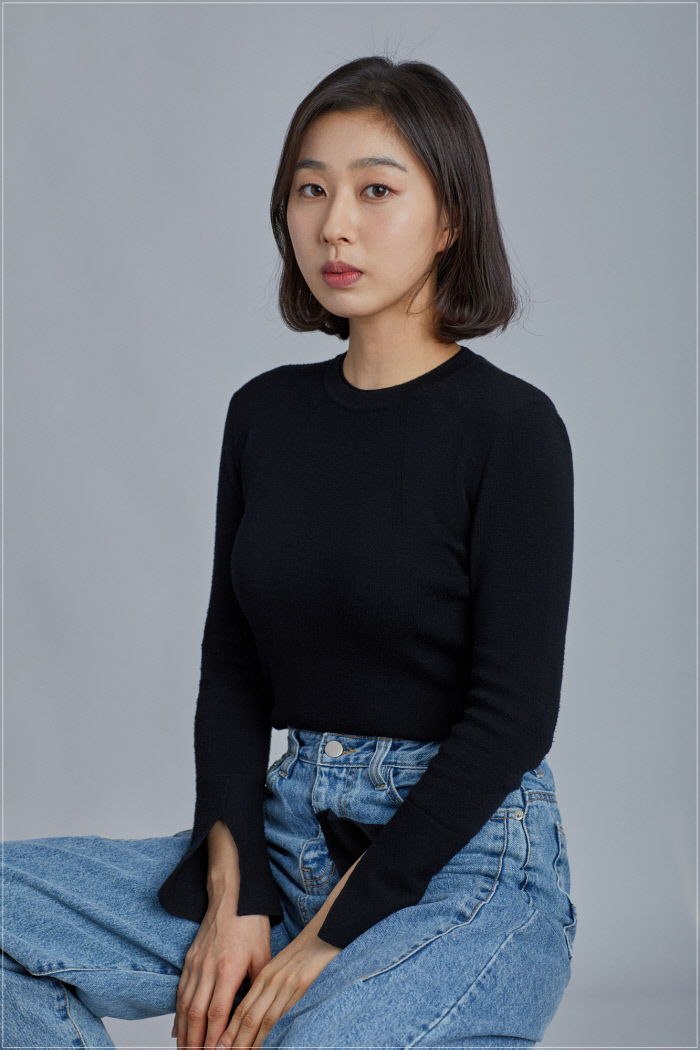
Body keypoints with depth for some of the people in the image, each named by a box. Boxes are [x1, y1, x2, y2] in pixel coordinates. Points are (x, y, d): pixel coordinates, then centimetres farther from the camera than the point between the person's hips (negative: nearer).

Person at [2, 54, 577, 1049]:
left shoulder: (510, 426, -10)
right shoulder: (265, 412, 7)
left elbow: (513, 715, -13)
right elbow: (231, 667, 7)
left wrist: (328, 939, -14)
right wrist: (233, 899, -6)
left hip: (464, 863, -5)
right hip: (285, 840, 6)